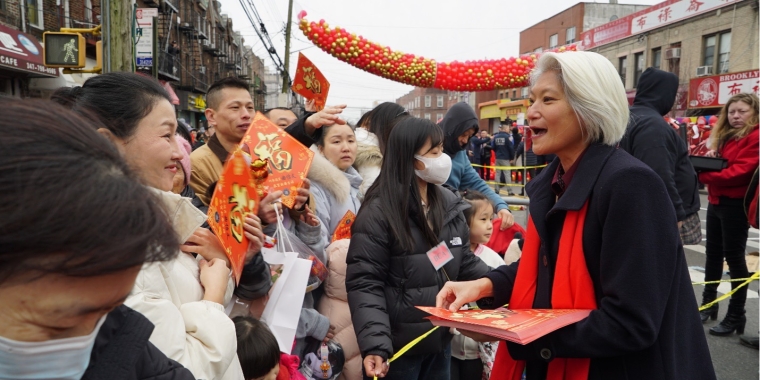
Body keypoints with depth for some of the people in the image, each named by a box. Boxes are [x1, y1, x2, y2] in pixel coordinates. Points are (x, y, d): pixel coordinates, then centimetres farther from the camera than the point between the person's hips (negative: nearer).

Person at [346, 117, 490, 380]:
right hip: (398, 345, -6)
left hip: (441, 339, 6)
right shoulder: (378, 212, -16)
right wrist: (375, 344, -27)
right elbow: (365, 284, -18)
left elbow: (466, 264, 11)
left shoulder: (449, 204, 4)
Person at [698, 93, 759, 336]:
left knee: (734, 257, -3)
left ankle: (736, 316, 6)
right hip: (716, 201, 8)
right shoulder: (724, 135, 16)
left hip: (735, 204, -8)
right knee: (713, 254, 15)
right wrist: (710, 156, -3)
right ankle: (708, 304, 27)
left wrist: (703, 176, -24)